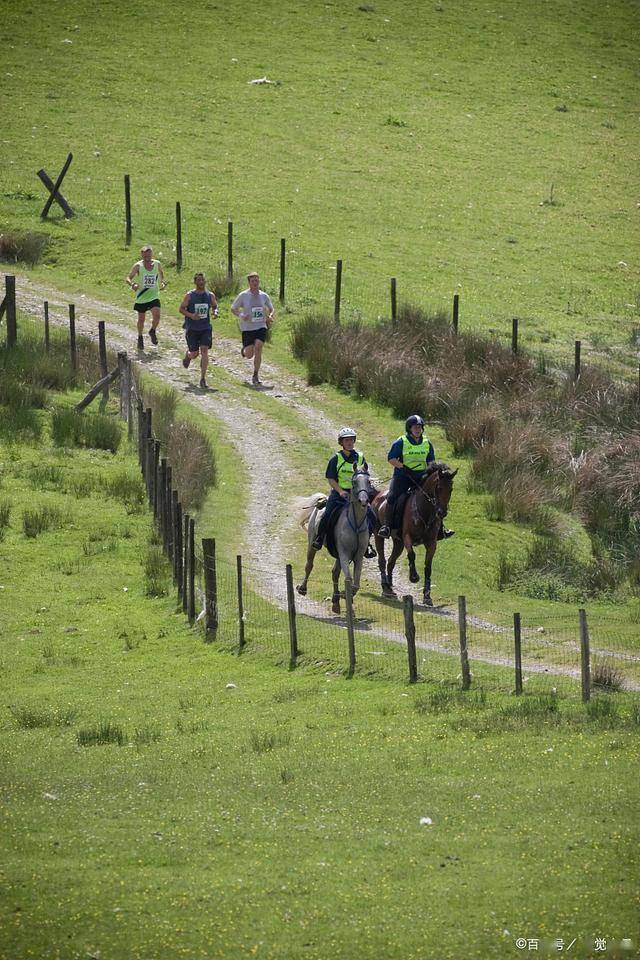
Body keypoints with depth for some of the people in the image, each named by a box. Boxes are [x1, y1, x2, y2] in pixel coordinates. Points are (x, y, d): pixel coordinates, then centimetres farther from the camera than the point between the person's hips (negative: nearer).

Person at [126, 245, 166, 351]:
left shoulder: (157, 264, -2)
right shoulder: (138, 266, -9)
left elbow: (161, 275, 17)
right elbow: (128, 278, -7)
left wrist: (163, 283, -3)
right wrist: (132, 284, -29)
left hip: (154, 296, 1)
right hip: (141, 297, -1)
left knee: (157, 315, -18)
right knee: (141, 319, 10)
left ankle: (152, 331, 12)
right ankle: (140, 337, 35)